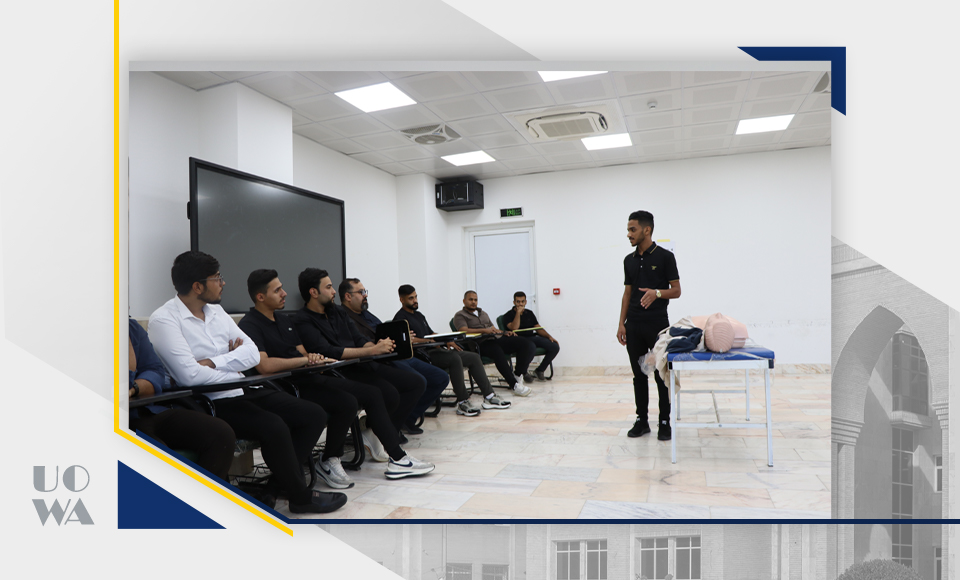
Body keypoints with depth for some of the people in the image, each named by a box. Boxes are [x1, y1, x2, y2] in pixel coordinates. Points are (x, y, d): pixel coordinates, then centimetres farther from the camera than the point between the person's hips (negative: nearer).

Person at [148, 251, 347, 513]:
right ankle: (301, 496, -7)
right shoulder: (163, 320, -9)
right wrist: (234, 367, -8)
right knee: (273, 427, -30)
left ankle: (281, 481, 8)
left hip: (241, 391, 8)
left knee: (314, 414, -4)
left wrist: (212, 362, -12)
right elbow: (190, 375, -21)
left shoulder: (216, 311, 13)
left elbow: (253, 353, 3)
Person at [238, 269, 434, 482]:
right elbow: (264, 365, -26)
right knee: (347, 403, -29)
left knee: (372, 393, 1)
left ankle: (398, 459, 4)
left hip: (309, 377, 9)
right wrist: (305, 360, -17)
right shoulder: (250, 326, -11)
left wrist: (313, 358, -8)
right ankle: (328, 462, -5)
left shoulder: (284, 321, 19)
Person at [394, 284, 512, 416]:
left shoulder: (419, 315, 24)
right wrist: (430, 341, -23)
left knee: (474, 357, 0)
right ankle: (462, 402, -27)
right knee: (454, 358, -35)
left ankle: (488, 397, 1)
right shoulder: (401, 317, -5)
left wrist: (446, 341, 7)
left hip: (434, 350, 10)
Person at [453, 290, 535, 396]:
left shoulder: (483, 313, 32)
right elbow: (464, 330, -10)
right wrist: (484, 330, -22)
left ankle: (517, 374, -7)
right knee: (498, 351, -42)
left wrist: (505, 332, 7)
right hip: (482, 343, -7)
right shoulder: (460, 315, 9)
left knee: (529, 345, -14)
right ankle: (514, 384, -35)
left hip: (498, 339, 7)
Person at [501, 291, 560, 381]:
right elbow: (514, 328, -15)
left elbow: (538, 328, 21)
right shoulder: (508, 315, 4)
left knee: (555, 347, -15)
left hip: (533, 338, 6)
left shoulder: (529, 313, 22)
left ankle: (539, 370, 1)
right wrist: (518, 312, -9)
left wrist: (549, 336, 5)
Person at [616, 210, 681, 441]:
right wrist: (621, 323, 5)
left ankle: (665, 422, 12)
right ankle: (641, 420, 18)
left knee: (662, 375, 1)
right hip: (634, 326, 5)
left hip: (658, 324, -5)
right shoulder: (629, 260, 10)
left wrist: (657, 293, -26)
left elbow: (676, 290, -6)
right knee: (639, 375, 9)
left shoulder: (665, 256, -6)